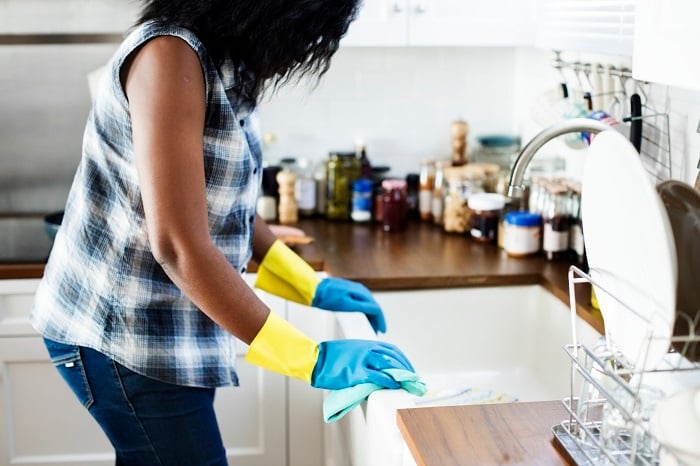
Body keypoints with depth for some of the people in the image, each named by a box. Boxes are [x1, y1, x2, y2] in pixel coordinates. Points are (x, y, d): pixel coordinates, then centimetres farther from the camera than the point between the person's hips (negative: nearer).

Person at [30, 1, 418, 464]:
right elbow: (178, 246, -27)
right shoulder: (170, 55, -21)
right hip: (120, 334, -9)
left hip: (167, 330, 9)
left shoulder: (226, 65, 7)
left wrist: (312, 287, 8)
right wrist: (309, 359, -26)